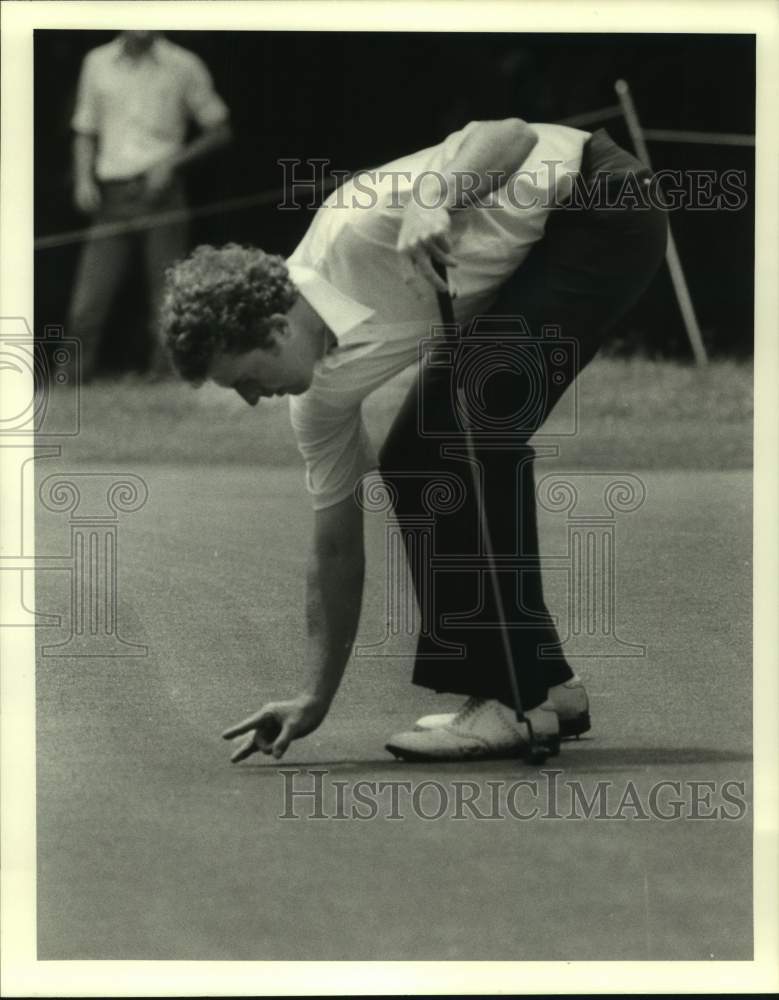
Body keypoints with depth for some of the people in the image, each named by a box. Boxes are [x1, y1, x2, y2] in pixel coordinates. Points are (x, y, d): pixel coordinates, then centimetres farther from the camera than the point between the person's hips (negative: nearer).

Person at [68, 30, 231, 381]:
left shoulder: (183, 66, 3)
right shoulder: (97, 62, 11)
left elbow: (219, 130, 7)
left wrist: (171, 162, -5)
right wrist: (83, 179, 1)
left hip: (160, 192, -2)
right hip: (112, 194, 2)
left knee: (167, 303, -4)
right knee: (86, 305, -5)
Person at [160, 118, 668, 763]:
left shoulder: (355, 233, -28)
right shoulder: (321, 393, -3)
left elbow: (514, 136, -28)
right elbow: (337, 547, 5)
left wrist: (434, 200, -43)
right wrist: (314, 701, 5)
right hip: (521, 273, 9)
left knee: (465, 439, -20)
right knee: (412, 460, 4)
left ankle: (513, 702, -17)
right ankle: (542, 684, 13)